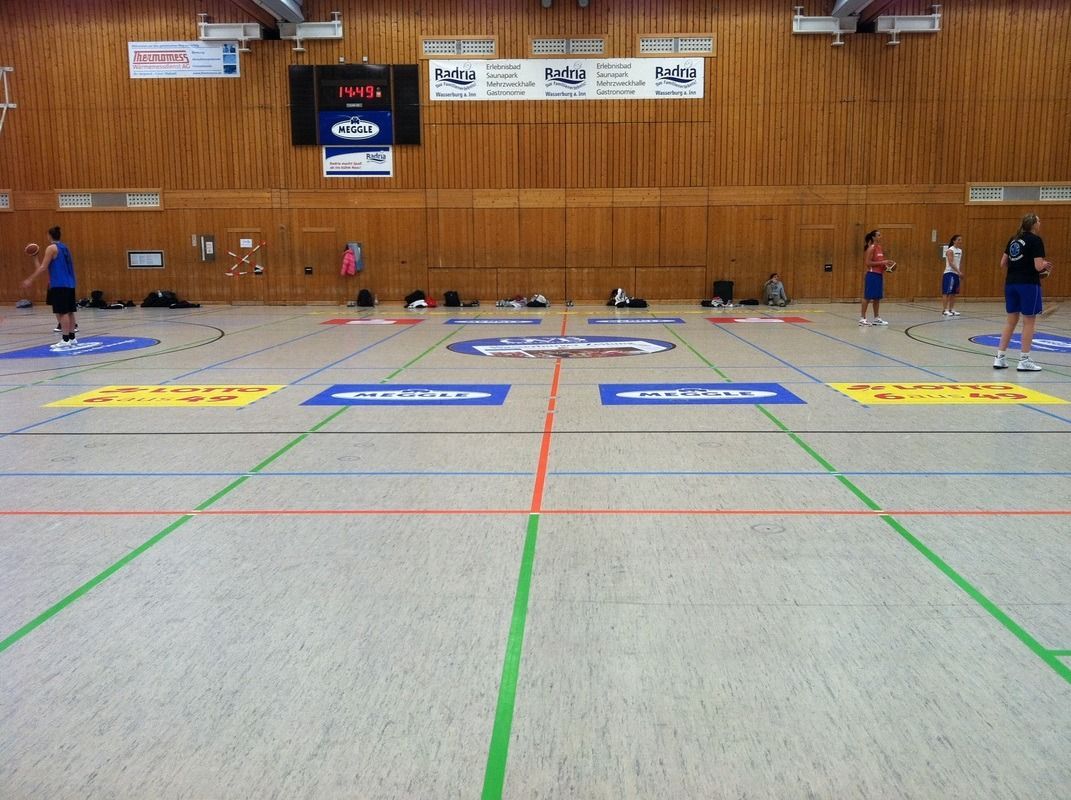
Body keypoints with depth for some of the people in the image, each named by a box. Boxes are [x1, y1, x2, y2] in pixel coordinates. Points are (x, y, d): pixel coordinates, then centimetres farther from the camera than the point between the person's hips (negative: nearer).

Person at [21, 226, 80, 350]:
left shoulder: (51, 248, -7)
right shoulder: (64, 247, 17)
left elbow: (43, 267, -12)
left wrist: (30, 280, -10)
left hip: (59, 285, -8)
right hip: (69, 284, 8)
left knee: (62, 312, -7)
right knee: (69, 311, 10)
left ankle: (65, 340, -9)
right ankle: (72, 338, 13)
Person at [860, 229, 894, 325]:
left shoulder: (879, 247, 13)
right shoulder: (871, 248, -11)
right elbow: (868, 263, -17)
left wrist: (886, 263, 6)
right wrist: (882, 262, -19)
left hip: (879, 275, 8)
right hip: (872, 275, -8)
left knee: (877, 297, 10)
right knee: (868, 297, -4)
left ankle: (876, 318, 16)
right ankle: (862, 318, 1)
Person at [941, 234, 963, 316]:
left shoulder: (960, 251, 13)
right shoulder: (950, 250, -11)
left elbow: (960, 263, 20)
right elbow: (951, 263, -20)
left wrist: (961, 272, 16)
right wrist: (959, 272, -26)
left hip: (956, 274, 8)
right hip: (949, 273, -8)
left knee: (954, 293, 9)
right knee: (947, 292, -11)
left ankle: (951, 309, 14)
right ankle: (944, 310, -10)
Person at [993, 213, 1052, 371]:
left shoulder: (1013, 239, 11)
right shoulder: (1036, 240, -10)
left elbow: (1003, 263, 12)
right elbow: (1039, 266, -15)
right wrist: (1046, 267, 5)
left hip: (1010, 283, 7)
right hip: (1028, 284, -7)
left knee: (1011, 321, 12)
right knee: (1029, 322, 2)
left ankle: (999, 358, 11)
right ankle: (1024, 361, 4)